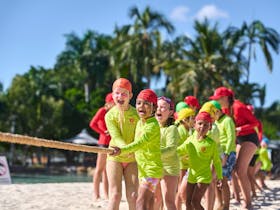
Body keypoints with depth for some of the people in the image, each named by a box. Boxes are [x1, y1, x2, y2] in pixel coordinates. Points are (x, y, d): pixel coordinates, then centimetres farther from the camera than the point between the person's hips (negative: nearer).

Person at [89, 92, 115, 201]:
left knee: (107, 169, 11)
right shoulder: (102, 111, -7)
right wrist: (103, 132, -13)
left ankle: (106, 195, 16)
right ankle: (96, 194, -2)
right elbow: (92, 124, -18)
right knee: (99, 168, -5)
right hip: (104, 142, -8)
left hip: (111, 143, 8)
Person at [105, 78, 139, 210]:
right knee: (115, 195, -7)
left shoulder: (137, 114, -3)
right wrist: (125, 147, -39)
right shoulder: (110, 115, -5)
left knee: (133, 196, -3)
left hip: (132, 159, 1)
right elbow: (116, 137, -18)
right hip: (115, 158, -1)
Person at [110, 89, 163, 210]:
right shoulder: (139, 123, 9)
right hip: (142, 169, 9)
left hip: (152, 169, -9)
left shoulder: (153, 125, -19)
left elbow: (140, 142, -36)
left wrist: (122, 150, -49)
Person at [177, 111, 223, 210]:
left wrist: (219, 177, -4)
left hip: (204, 176, -5)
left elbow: (217, 161, -3)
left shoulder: (211, 143, -11)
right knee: (188, 202, 8)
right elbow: (179, 150, 17)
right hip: (191, 176, 6)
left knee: (195, 201, -13)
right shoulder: (190, 140, 2)